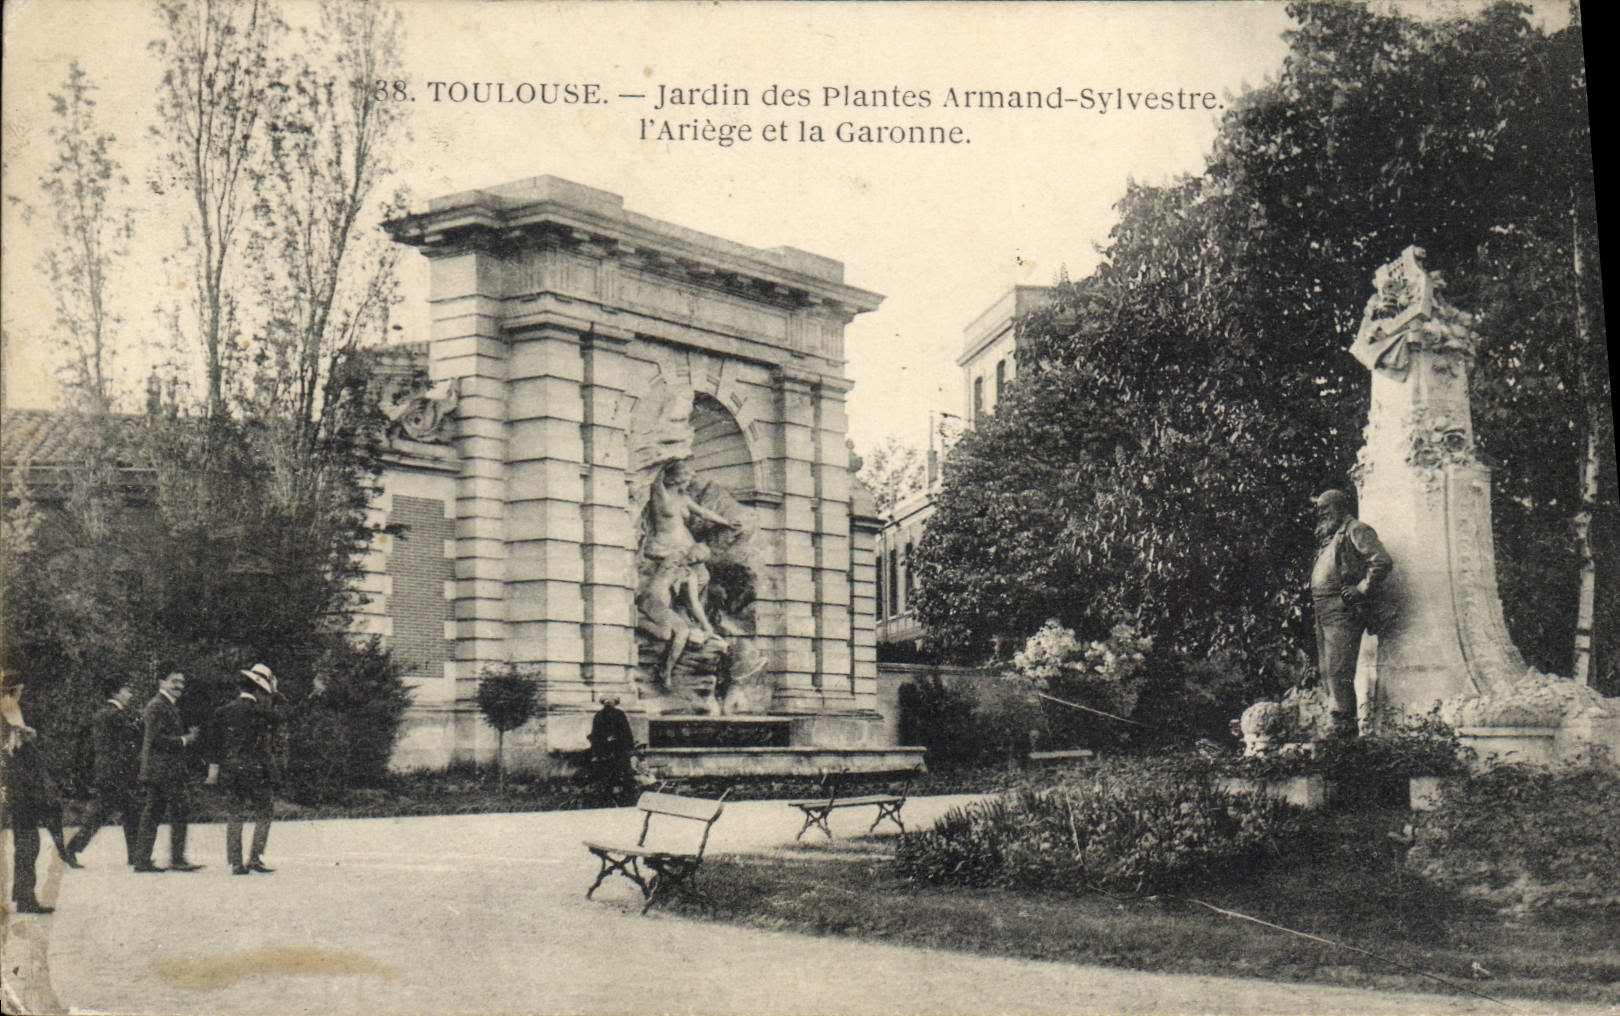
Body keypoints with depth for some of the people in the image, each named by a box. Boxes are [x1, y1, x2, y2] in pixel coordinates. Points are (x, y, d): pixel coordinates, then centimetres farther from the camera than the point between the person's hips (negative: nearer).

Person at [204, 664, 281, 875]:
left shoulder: (224, 711, 7)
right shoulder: (263, 714, -8)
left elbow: (214, 744, 9)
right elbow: (268, 749, -1)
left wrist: (213, 771, 11)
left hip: (229, 771, 5)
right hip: (255, 770, -5)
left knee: (234, 817, 8)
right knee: (263, 814, 5)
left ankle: (235, 863, 7)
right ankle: (255, 858, -3)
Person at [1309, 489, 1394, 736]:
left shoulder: (1356, 530, -5)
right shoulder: (1329, 536, 24)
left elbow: (1382, 562, -16)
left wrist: (1361, 590, -15)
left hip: (1342, 611, -10)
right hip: (1323, 611, 10)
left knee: (1337, 670, -14)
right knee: (1326, 671, 10)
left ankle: (1344, 727, -13)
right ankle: (1338, 725, 15)